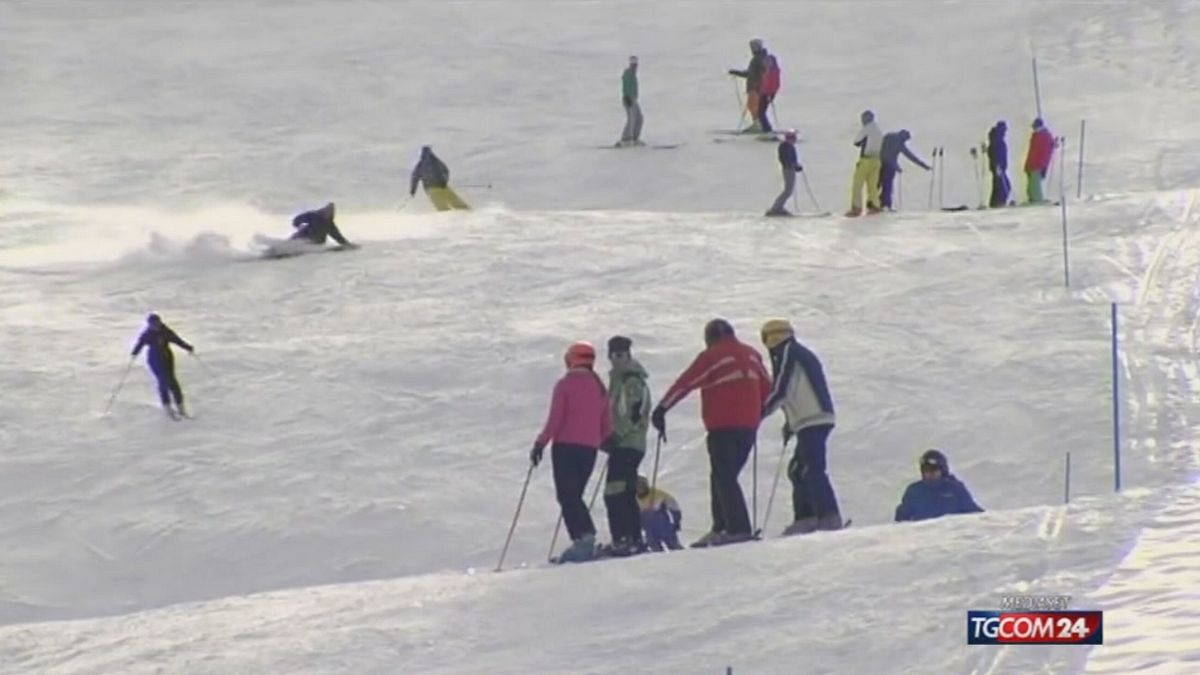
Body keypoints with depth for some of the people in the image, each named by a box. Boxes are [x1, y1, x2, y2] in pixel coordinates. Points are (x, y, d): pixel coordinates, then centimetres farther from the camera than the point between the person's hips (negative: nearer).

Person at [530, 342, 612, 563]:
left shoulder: (565, 385, -5)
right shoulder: (599, 387, 12)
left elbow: (555, 419, -9)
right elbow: (607, 425, 14)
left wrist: (540, 444, -3)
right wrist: (607, 445, 29)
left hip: (566, 446, -6)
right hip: (590, 449, 6)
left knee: (567, 496, -6)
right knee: (575, 496, 15)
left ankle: (583, 537, -22)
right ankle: (586, 539, 2)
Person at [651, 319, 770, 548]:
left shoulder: (711, 357, -5)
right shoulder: (752, 355, 13)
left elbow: (685, 383, -9)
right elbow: (767, 387, 20)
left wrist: (662, 409, -7)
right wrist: (758, 414, 33)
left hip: (722, 427, -6)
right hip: (748, 425, 6)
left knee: (723, 478, -6)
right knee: (726, 477, 15)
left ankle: (738, 528, -17)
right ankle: (722, 527, 10)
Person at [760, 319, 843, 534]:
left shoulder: (786, 354, -4)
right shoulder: (803, 354, 24)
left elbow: (781, 391, -11)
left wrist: (762, 412, 0)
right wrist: (790, 424, 28)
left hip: (810, 421, -10)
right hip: (822, 418, 10)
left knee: (811, 469, -15)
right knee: (798, 470, 16)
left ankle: (829, 517, -24)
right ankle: (805, 518, 13)